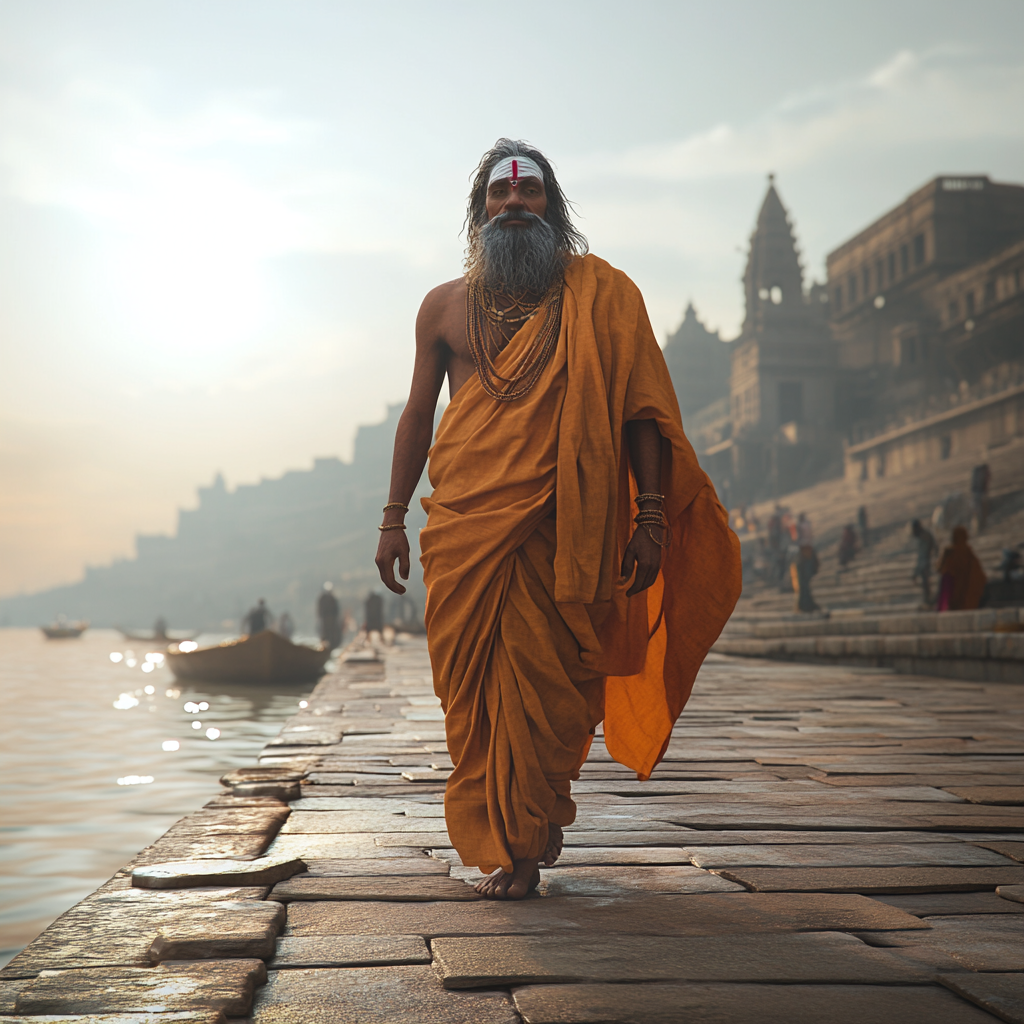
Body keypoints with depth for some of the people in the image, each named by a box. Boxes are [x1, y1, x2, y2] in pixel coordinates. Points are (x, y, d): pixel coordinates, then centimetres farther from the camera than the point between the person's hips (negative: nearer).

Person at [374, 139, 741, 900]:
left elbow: (639, 409, 4)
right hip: (463, 523, 2)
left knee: (545, 683, -3)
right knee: (469, 681, 0)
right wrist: (394, 518, 12)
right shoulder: (445, 306, 15)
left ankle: (522, 840, 17)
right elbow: (418, 413, 18)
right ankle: (508, 837, 18)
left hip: (560, 524, -2)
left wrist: (650, 517, -4)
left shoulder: (598, 296, 8)